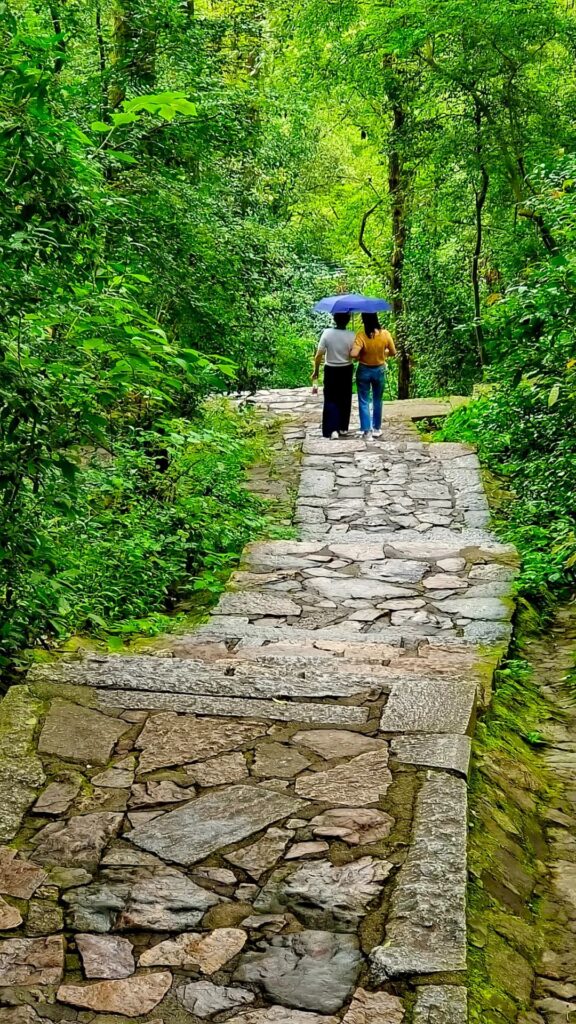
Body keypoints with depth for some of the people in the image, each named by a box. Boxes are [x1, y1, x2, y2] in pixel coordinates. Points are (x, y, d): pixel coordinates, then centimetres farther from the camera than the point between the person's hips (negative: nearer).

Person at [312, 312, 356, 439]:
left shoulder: (327, 333, -14)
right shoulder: (352, 336, -13)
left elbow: (319, 355, -11)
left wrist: (316, 371, 0)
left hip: (331, 370, -1)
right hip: (346, 370, 1)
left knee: (331, 399, 5)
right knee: (344, 399, 15)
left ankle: (333, 429, -8)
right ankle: (343, 427, 24)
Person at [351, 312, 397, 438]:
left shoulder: (361, 335, -21)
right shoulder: (385, 334, -13)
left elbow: (354, 354, -29)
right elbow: (393, 352, -3)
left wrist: (360, 357, -7)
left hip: (364, 370, -2)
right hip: (379, 370, 2)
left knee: (364, 401, 8)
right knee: (377, 401, 18)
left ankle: (366, 430, 7)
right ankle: (376, 428, 25)